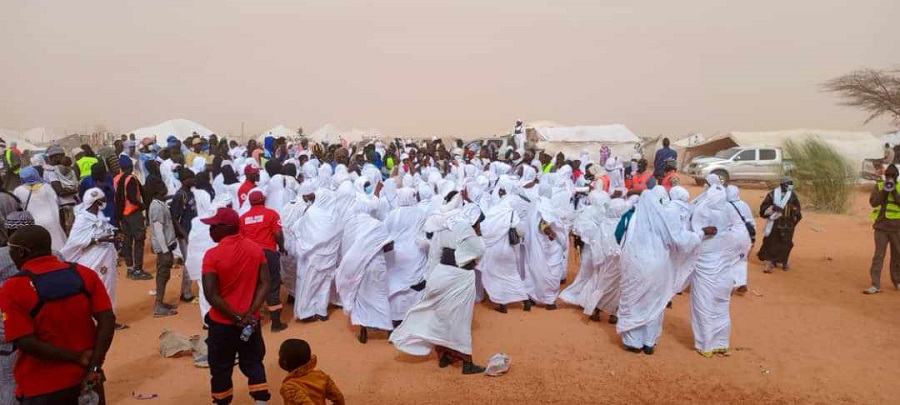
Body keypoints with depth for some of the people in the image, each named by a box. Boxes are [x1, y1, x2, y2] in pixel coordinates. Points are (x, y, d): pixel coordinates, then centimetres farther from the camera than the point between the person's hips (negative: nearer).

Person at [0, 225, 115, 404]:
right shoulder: (85, 274, -3)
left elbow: (25, 342, -18)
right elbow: (107, 320, -9)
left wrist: (78, 358, -12)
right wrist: (94, 367, -10)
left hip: (43, 388, -3)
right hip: (86, 378, 4)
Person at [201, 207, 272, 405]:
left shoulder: (213, 255, -18)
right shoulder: (256, 249, -4)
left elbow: (211, 295, -20)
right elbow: (265, 284, -6)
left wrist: (236, 317, -15)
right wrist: (250, 313, -11)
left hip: (222, 323, -3)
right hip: (251, 321, 4)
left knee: (221, 368, 15)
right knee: (253, 363, 17)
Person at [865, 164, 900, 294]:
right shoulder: (878, 186, 4)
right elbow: (873, 202, -7)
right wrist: (884, 191, -16)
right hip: (881, 226, -1)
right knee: (878, 255, -4)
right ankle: (875, 285, -5)